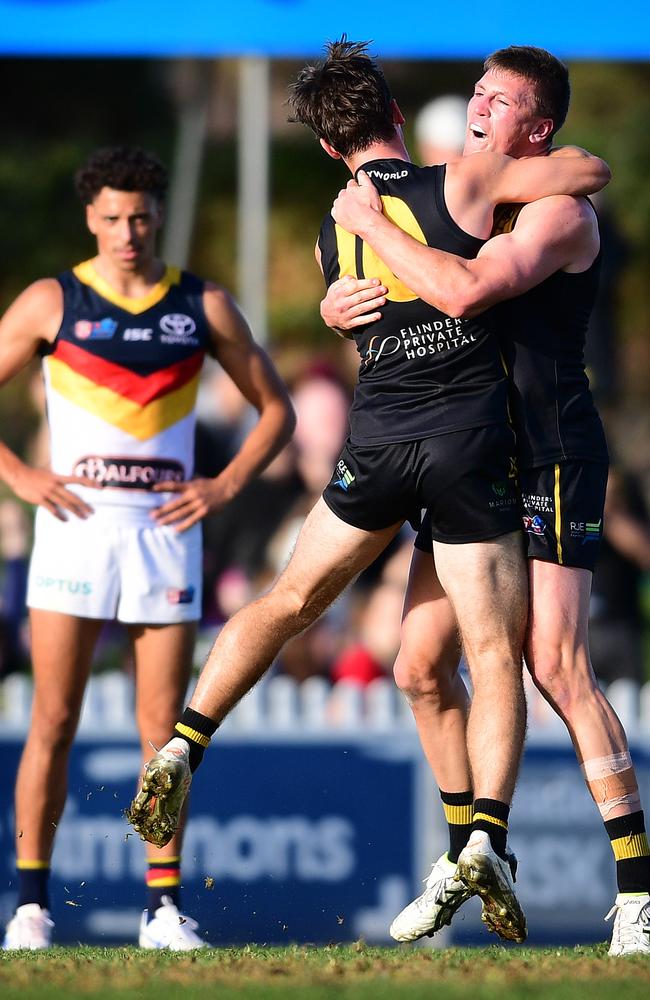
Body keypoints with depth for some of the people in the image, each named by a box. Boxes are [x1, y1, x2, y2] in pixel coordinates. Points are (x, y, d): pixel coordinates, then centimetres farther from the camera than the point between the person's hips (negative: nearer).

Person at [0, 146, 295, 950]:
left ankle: (163, 906, 6)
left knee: (163, 726, 2)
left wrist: (225, 486, 0)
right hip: (75, 525, -1)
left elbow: (276, 409, 14)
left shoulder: (204, 306, 7)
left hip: (165, 531, 2)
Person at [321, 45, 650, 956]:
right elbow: (352, 291, 23)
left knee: (557, 667, -16)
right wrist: (338, 304, -1)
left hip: (551, 461, -8)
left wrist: (371, 223, -17)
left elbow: (465, 292, -28)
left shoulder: (559, 213, -11)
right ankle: (466, 853, 23)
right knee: (422, 667, 7)